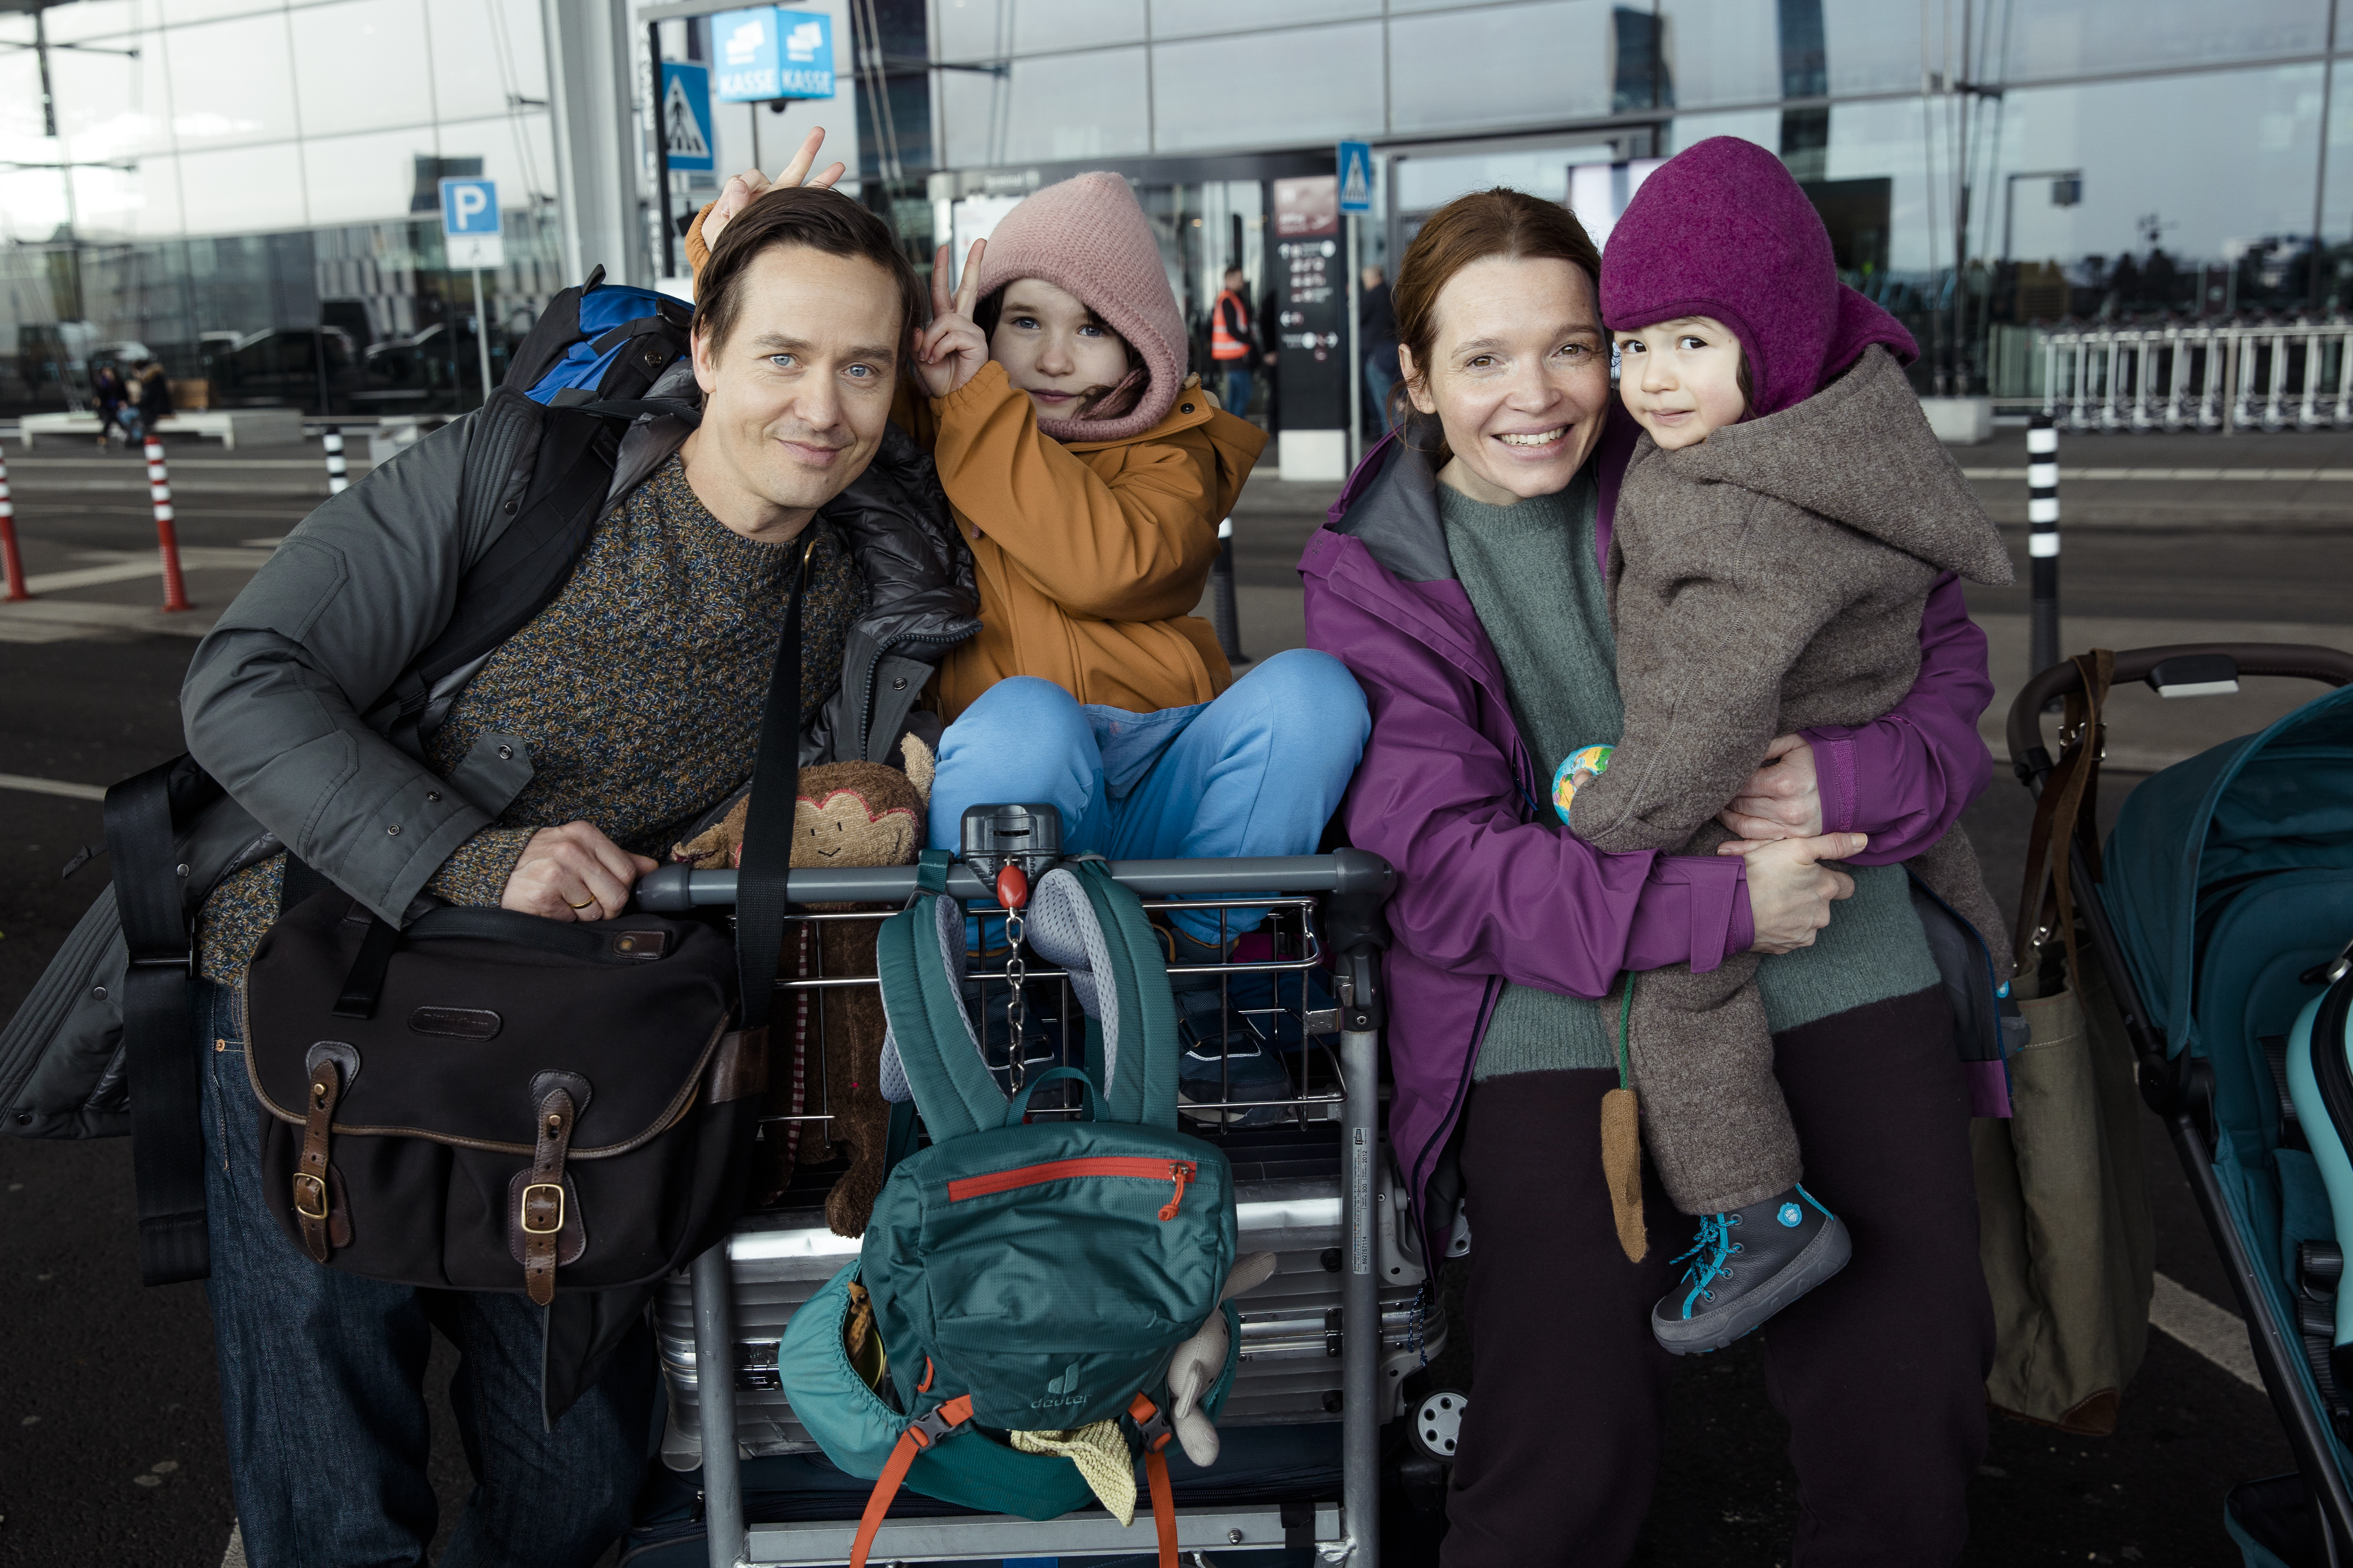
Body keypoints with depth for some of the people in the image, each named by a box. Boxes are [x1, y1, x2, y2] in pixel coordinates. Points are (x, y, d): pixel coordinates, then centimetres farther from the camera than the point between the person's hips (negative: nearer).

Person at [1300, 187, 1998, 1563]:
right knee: (1576, 1440, -17)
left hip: (1821, 948, 2)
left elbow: (1942, 651, 8)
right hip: (1555, 996, -1)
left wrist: (1852, 778, -15)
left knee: (1911, 1398, -11)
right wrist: (1713, 906, -18)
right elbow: (1444, 865, -7)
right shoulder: (1372, 577, 3)